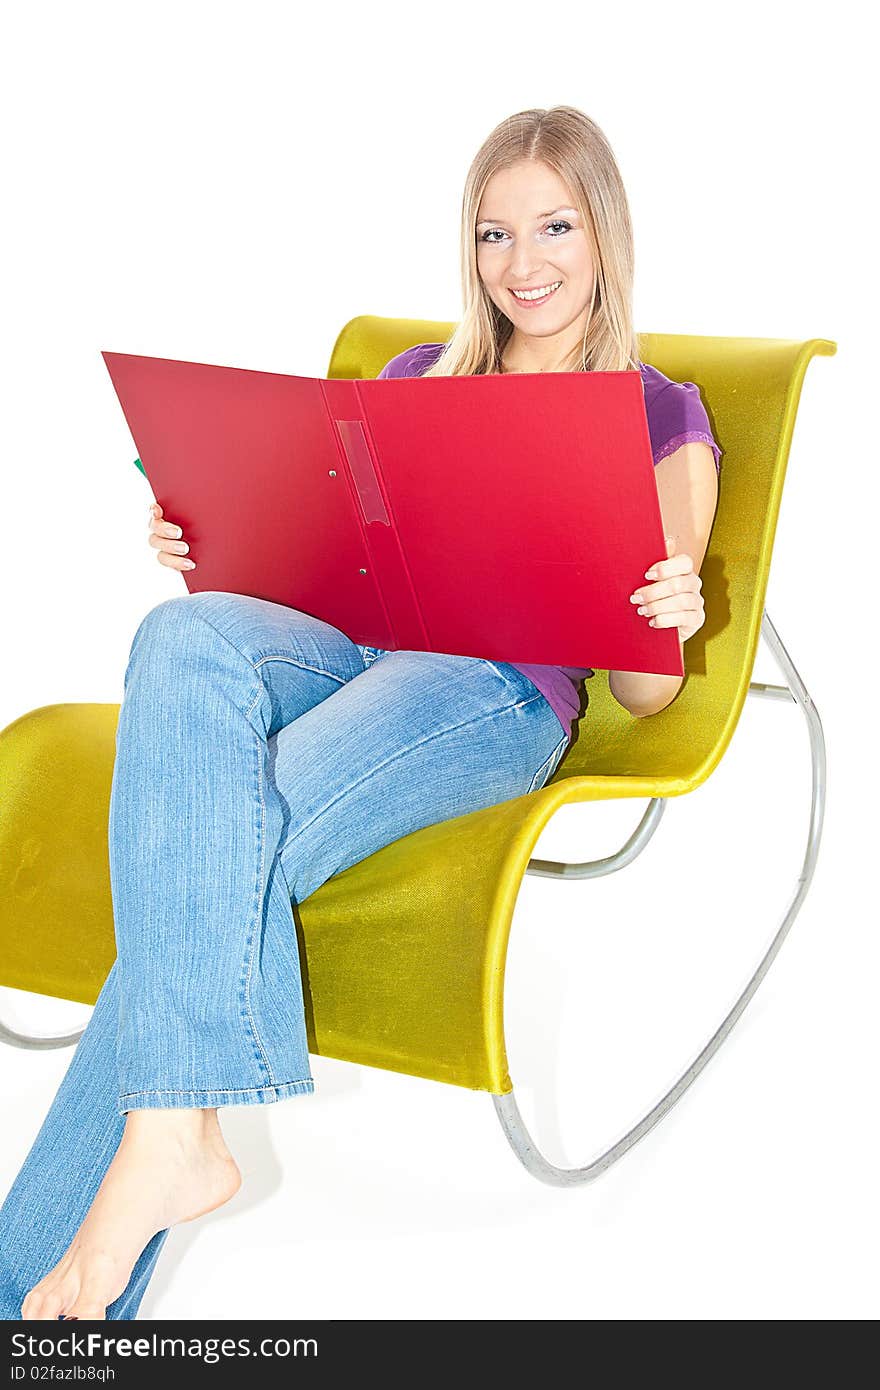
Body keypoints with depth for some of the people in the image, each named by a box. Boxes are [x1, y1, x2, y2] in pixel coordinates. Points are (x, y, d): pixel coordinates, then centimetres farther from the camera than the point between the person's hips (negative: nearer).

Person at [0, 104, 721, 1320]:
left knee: (220, 849, -31)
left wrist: (665, 626, -14)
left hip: (502, 693, -4)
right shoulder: (416, 378, 27)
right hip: (341, 647, 4)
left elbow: (644, 695, 9)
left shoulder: (663, 419, 14)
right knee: (183, 641, -33)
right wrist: (209, 559, 5)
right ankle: (182, 1132, -36)